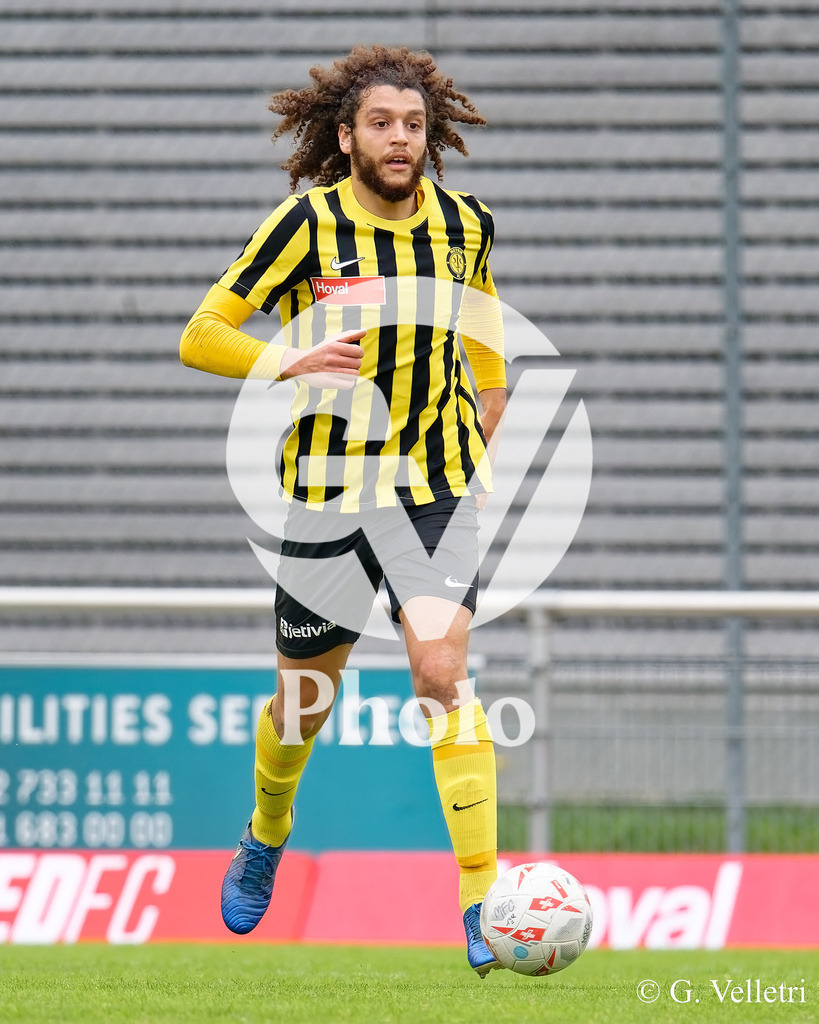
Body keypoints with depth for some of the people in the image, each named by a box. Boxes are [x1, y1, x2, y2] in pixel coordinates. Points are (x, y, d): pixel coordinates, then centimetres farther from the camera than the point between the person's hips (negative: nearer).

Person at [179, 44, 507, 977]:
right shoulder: (307, 222, -10)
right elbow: (200, 338, -8)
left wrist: (482, 438, 17)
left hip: (437, 482, 1)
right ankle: (265, 840, 42)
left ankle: (482, 901, -17)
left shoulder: (464, 225, 1)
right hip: (327, 484, -1)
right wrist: (291, 364, -24)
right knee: (307, 696, 10)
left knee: (442, 670, -17)